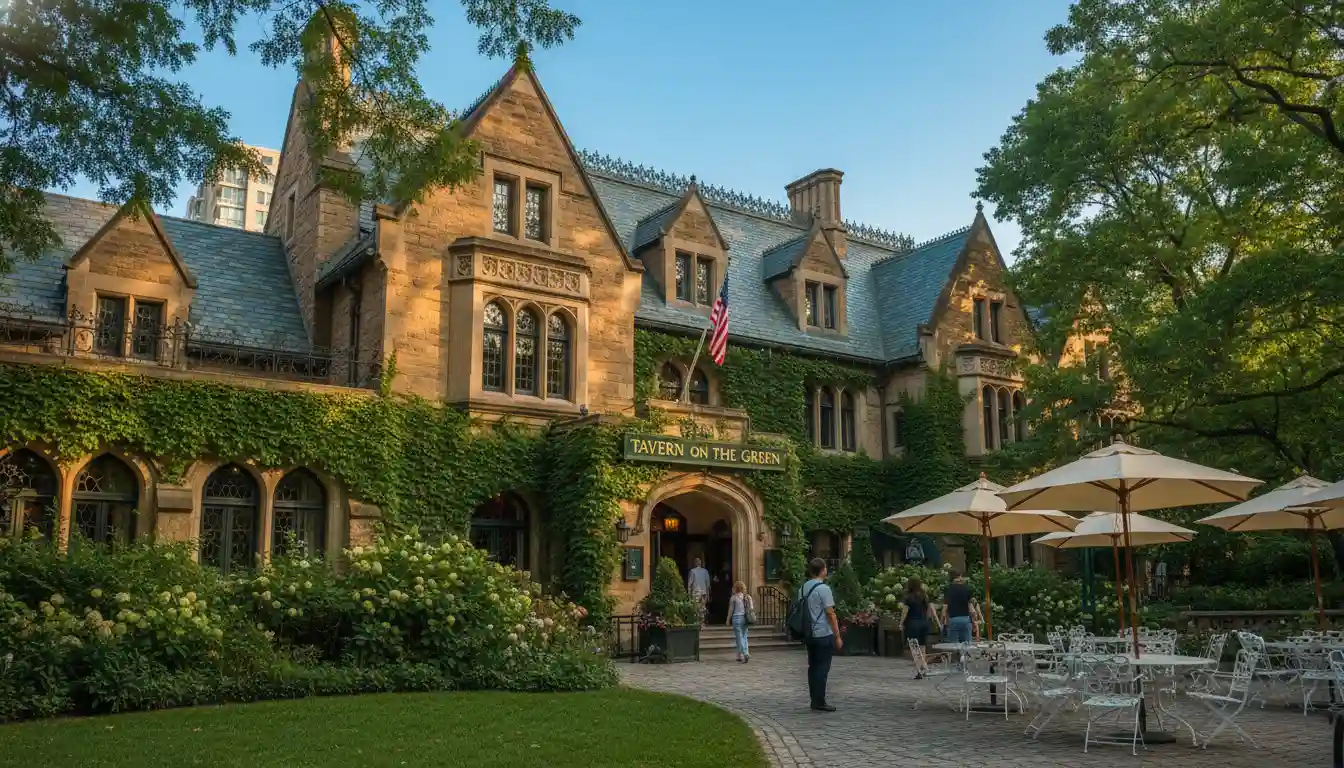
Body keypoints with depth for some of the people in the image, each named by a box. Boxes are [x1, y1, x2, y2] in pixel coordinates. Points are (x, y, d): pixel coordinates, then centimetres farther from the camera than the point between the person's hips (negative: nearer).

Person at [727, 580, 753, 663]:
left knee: (739, 637, -3)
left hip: (737, 618, -5)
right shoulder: (748, 597, 7)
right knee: (744, 637, 13)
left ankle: (745, 654, -18)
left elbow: (731, 610, -5)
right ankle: (740, 656, 13)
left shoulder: (733, 597, -6)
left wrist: (728, 620, 3)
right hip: (745, 618, 5)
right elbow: (752, 609, 5)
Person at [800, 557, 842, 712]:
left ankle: (814, 700, 15)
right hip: (824, 635, -7)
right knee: (822, 669, -3)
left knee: (813, 667, 11)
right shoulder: (823, 588, -13)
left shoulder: (803, 588, 9)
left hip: (809, 634, 7)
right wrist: (838, 636, -10)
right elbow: (830, 614, -14)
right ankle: (819, 702, -2)